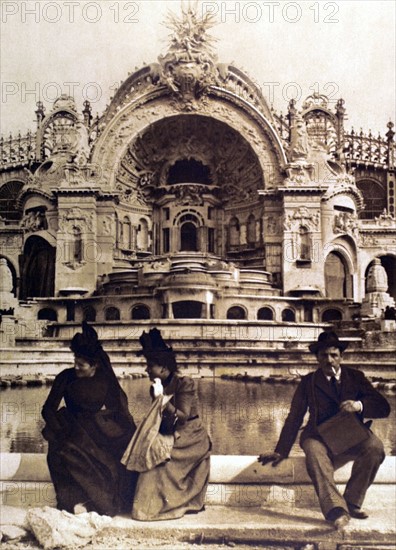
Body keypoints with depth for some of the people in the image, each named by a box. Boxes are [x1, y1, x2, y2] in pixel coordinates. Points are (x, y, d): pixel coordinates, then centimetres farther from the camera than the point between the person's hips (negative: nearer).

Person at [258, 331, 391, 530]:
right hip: (320, 437, -1)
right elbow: (294, 418, 8)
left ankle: (352, 502, -15)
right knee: (314, 453, -36)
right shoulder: (308, 382, 8)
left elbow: (383, 407, 1)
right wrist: (281, 452, 1)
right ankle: (336, 511, -44)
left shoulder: (355, 377, 9)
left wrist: (360, 405, -20)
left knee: (375, 447, -31)